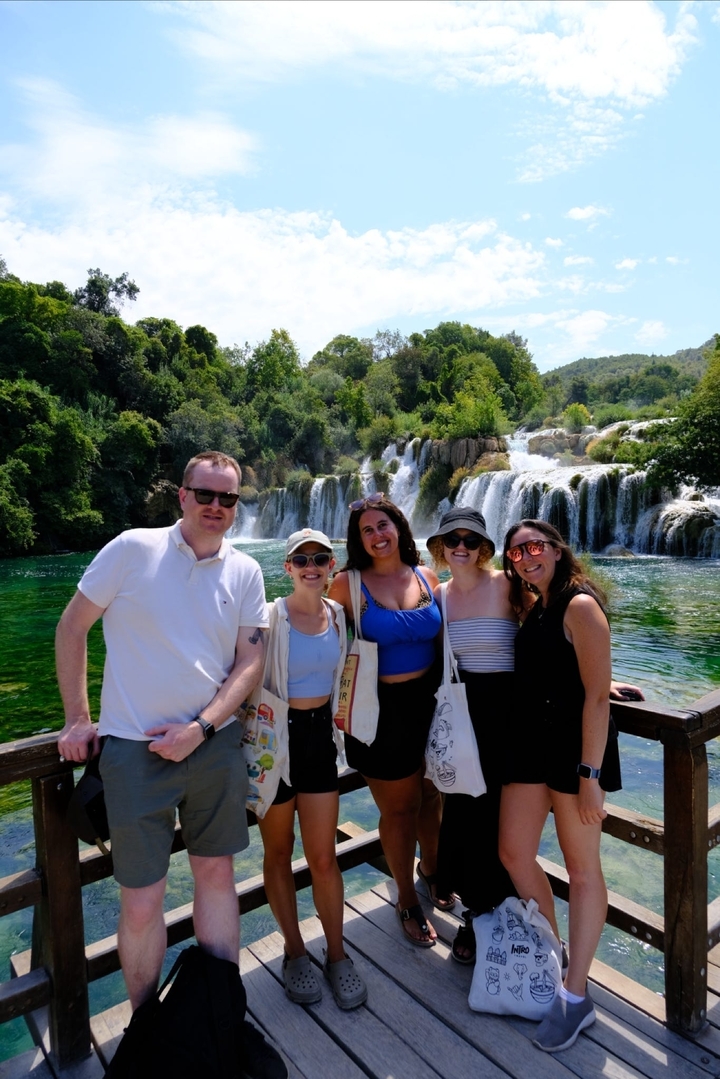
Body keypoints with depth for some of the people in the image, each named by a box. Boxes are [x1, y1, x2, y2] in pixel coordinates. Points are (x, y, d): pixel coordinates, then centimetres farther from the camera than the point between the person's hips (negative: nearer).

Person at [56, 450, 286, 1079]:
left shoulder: (245, 573, 1)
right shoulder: (133, 549, -7)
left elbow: (250, 662, 0)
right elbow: (72, 627, 0)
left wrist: (200, 728, -11)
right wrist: (77, 718, 0)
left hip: (214, 742, 3)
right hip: (134, 747, -2)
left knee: (217, 875, 14)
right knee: (142, 901, 4)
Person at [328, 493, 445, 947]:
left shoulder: (427, 578, 0)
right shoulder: (347, 583, -11)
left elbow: (443, 641, 10)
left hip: (429, 702, 4)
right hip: (382, 709, -3)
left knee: (430, 796, 21)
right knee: (399, 809, 13)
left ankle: (431, 869, 51)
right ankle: (408, 901, 38)